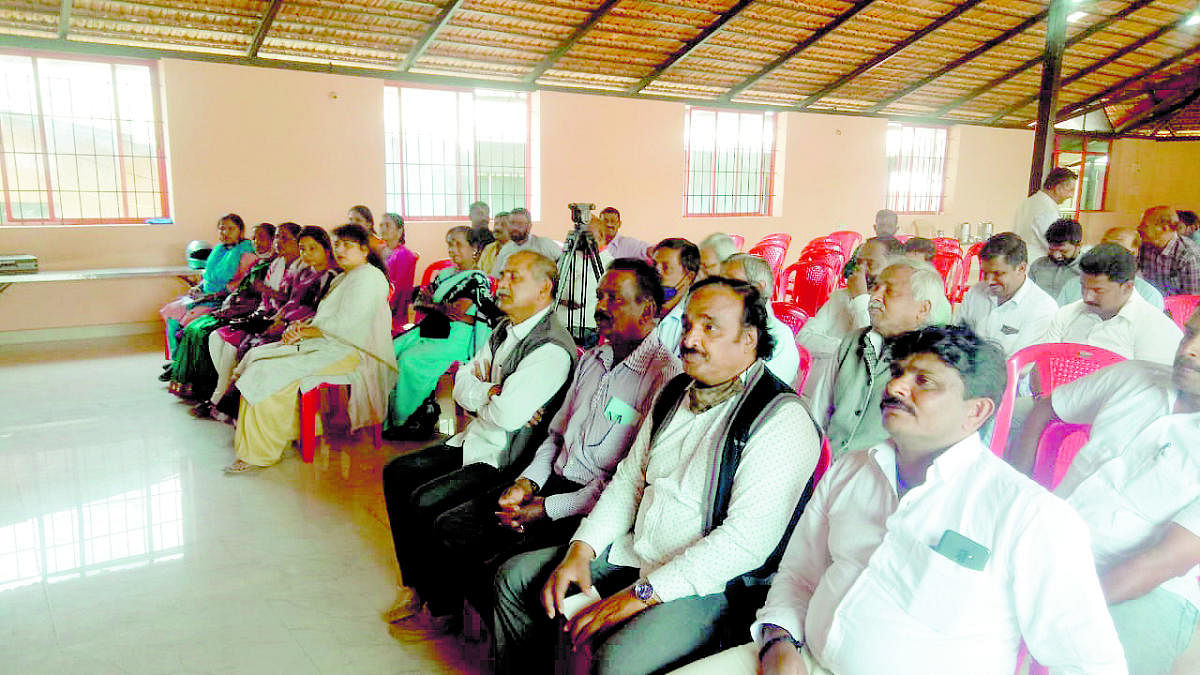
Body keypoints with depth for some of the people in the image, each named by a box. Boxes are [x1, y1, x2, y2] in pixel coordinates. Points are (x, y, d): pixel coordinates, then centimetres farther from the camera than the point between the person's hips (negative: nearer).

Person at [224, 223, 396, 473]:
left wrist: (304, 331, -10)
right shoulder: (342, 279, 21)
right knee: (257, 356, 2)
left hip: (350, 353, -10)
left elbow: (343, 324, -19)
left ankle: (261, 452, -7)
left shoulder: (368, 277, -11)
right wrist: (298, 327, -2)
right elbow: (324, 319, 18)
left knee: (271, 372, -20)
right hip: (326, 344, 10)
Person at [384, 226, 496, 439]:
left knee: (410, 359, -26)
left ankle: (404, 419, -13)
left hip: (456, 338, -8)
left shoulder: (478, 279, -4)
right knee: (389, 350, -12)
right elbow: (420, 302, 17)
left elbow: (458, 311, -15)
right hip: (430, 330, 8)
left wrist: (431, 304, 2)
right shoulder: (445, 274, 20)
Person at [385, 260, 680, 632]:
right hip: (553, 480, 8)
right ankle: (437, 608, 26)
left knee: (499, 568, -23)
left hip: (594, 508, -8)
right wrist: (527, 482, 3)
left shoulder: (665, 375, -15)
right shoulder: (591, 359, 13)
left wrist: (549, 509, -15)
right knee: (449, 528, 0)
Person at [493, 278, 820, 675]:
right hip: (630, 554, 8)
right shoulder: (674, 394, 11)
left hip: (706, 585, -8)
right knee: (515, 576, 8)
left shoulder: (784, 421, -16)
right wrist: (581, 550, 0)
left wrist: (640, 595, -23)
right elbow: (629, 479, 14)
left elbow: (747, 541, -23)